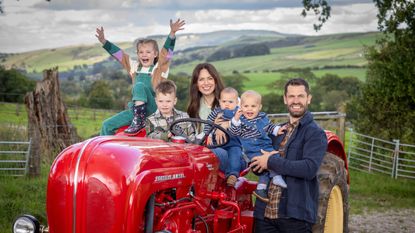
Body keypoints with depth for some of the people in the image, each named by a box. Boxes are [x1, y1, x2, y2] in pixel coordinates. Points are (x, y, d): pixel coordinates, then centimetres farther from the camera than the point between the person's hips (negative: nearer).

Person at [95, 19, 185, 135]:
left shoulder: (160, 68, 3)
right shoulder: (135, 67, 17)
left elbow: (167, 51, -12)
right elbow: (118, 54, 15)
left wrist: (172, 33, -27)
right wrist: (104, 42, 4)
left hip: (153, 109, -6)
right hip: (135, 109, 6)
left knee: (140, 85, -31)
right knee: (107, 125, -4)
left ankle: (139, 120, -32)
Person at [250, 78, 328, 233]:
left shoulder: (315, 133, -6)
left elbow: (310, 169, -21)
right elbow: (259, 166, 18)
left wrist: (272, 162, -17)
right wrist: (258, 162, -5)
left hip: (295, 214, -5)